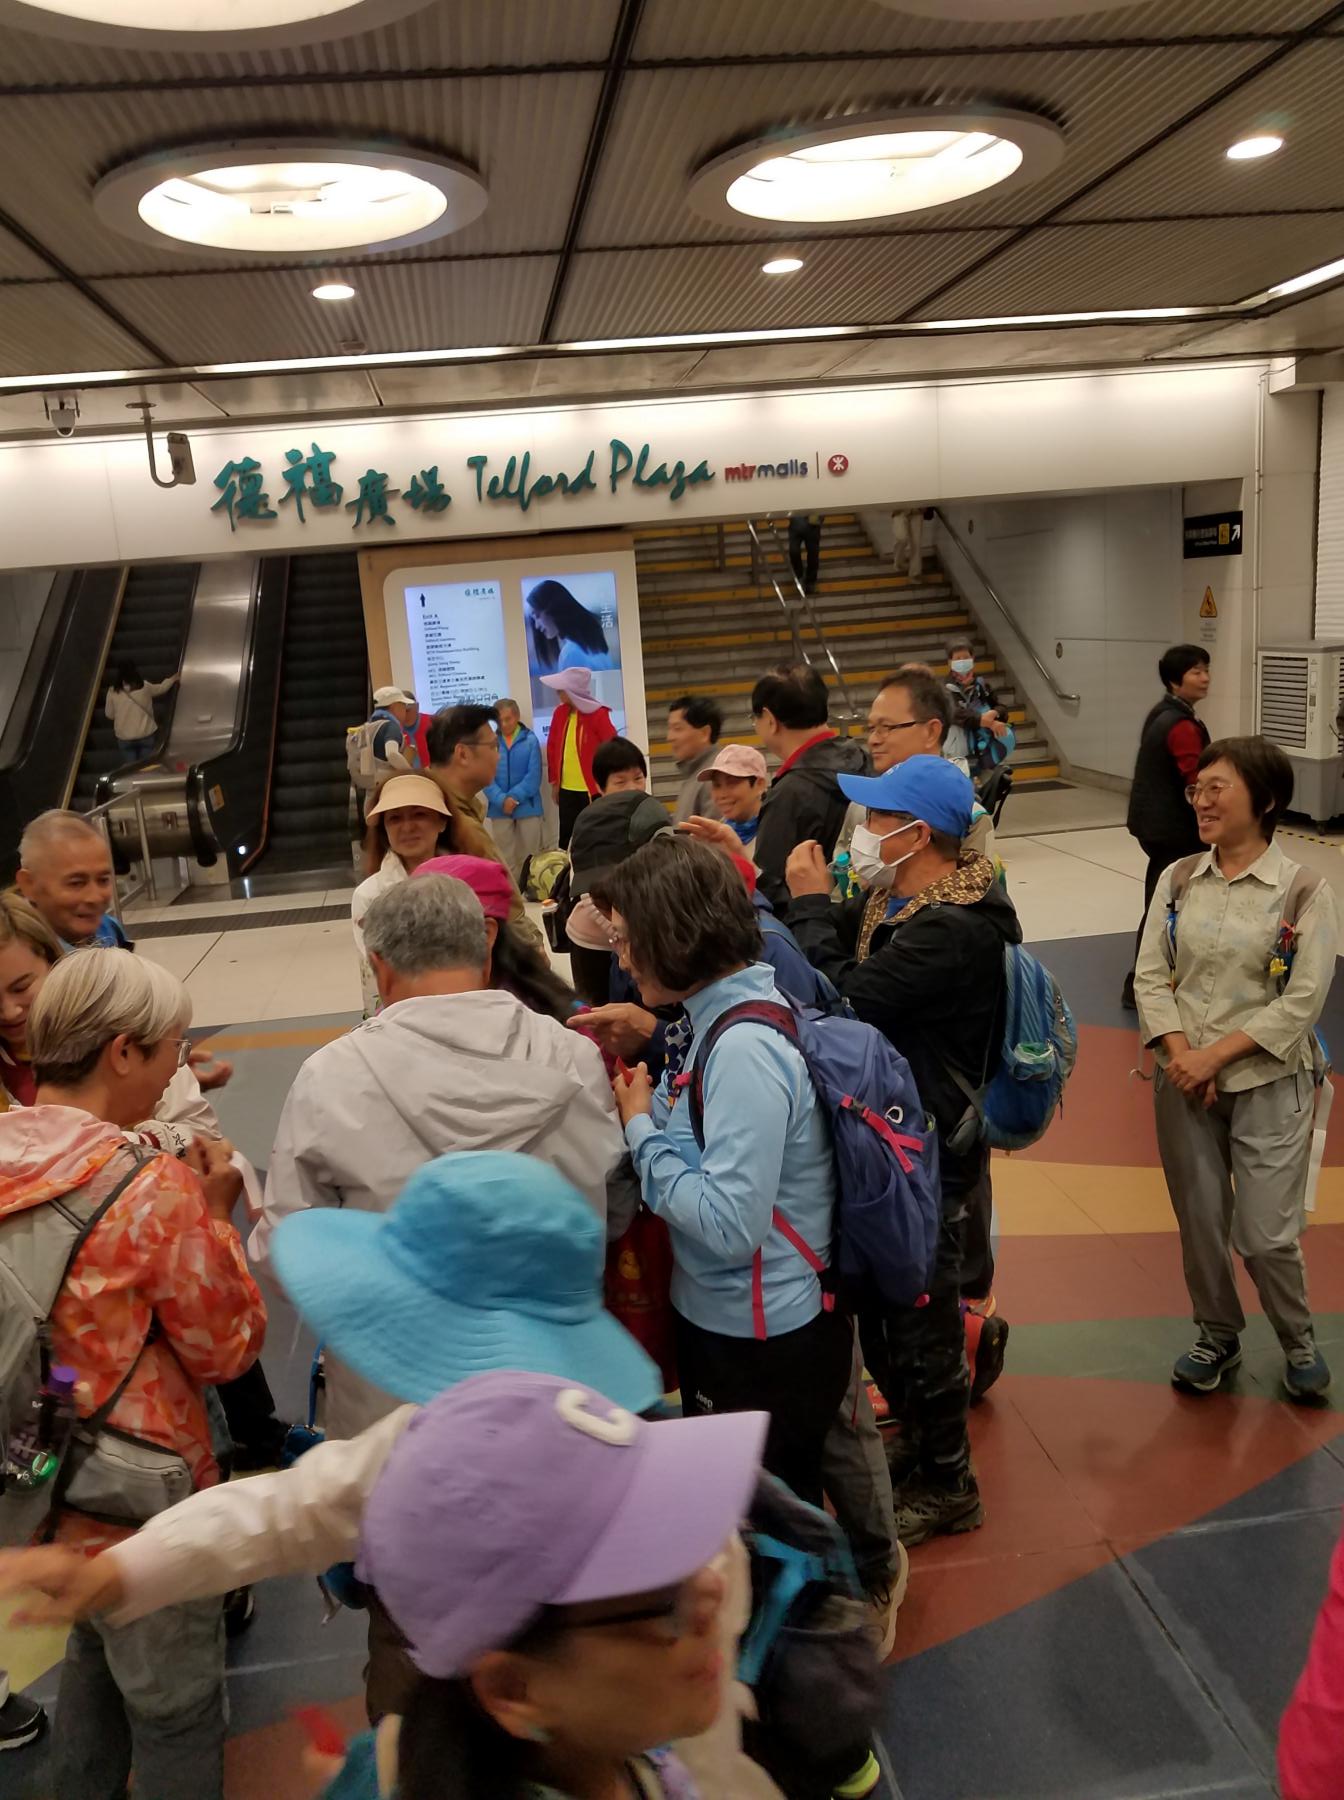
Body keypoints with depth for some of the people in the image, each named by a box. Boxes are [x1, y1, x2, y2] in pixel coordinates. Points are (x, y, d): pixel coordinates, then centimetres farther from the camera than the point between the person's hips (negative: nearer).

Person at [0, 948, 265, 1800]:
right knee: (176, 1701, 16)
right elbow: (230, 1347, -16)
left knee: (95, 1659, 31)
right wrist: (215, 1213, -9)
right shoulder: (154, 1188, -28)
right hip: (139, 1500, -7)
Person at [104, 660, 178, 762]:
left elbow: (109, 715, 3)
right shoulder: (145, 687, -5)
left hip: (124, 738, 0)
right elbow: (162, 688, 15)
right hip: (147, 734, 0)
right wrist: (173, 679, 34)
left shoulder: (113, 692, -7)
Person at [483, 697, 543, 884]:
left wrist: (514, 797, -15)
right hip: (500, 808, 2)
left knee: (529, 858, 6)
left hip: (527, 806, -2)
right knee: (504, 859, 9)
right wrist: (501, 800, -17)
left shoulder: (530, 740, -3)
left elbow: (534, 776, -8)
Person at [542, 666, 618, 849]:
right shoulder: (560, 713, 6)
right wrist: (554, 781, 12)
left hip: (593, 789, -5)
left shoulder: (598, 714, -11)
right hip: (567, 789, 5)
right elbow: (552, 747, 13)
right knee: (566, 836, 9)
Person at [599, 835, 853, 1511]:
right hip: (718, 1321, 9)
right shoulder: (728, 1014, 0)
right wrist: (650, 1101, -6)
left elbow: (729, 1225, -30)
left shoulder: (745, 1050, -28)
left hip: (763, 1348, -9)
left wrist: (641, 1127, -20)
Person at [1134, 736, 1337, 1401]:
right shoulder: (1178, 880, 2)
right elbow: (1150, 974, 0)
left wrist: (1215, 1055, -16)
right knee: (1199, 1225, 12)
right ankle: (1217, 1336, 36)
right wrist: (1179, 1053, -14)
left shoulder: (1305, 892, -9)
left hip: (1268, 1085, -3)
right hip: (1184, 1083, 3)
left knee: (1265, 1235, -1)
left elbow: (1302, 1001, -12)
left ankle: (1299, 1340, 29)